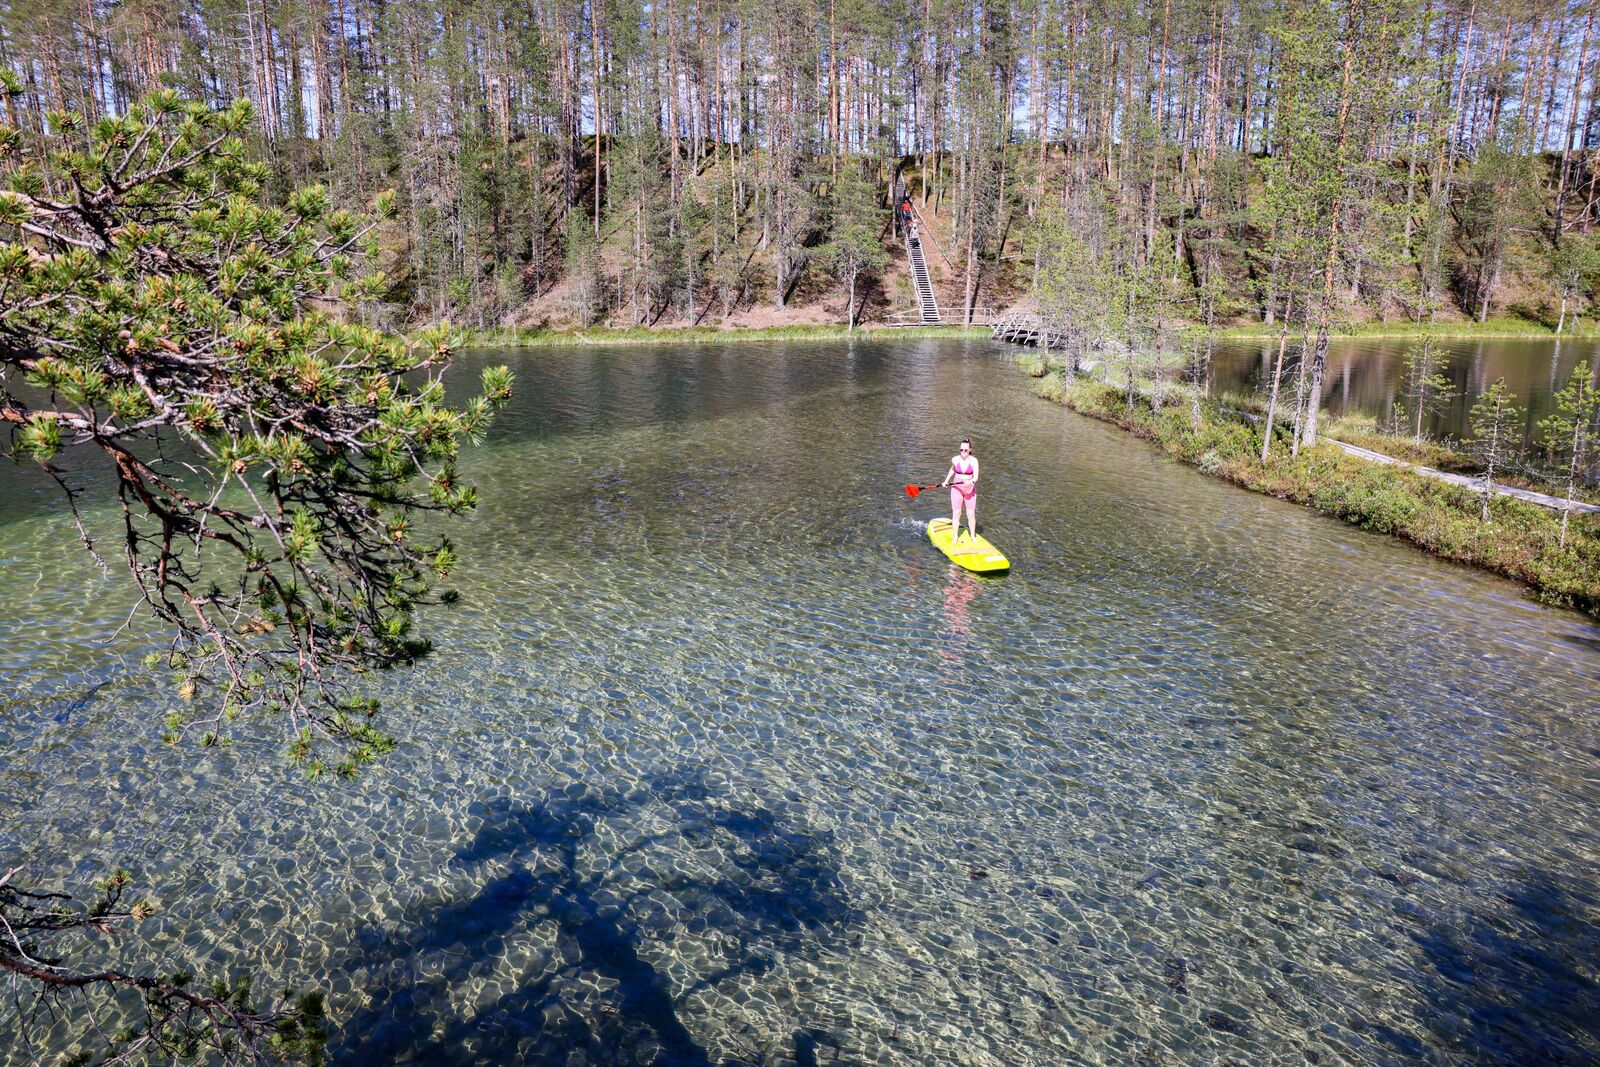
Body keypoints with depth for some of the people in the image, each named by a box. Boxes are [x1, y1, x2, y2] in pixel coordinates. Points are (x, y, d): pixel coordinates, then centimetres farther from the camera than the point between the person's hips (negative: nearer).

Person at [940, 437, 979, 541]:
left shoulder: (974, 461, -13)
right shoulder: (955, 459, -5)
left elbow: (976, 477, -21)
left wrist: (971, 481, -42)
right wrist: (946, 480, 21)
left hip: (970, 489, -1)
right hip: (956, 489, 1)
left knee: (971, 514, 3)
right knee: (956, 513, 1)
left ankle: (973, 535, 22)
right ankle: (955, 537, 14)